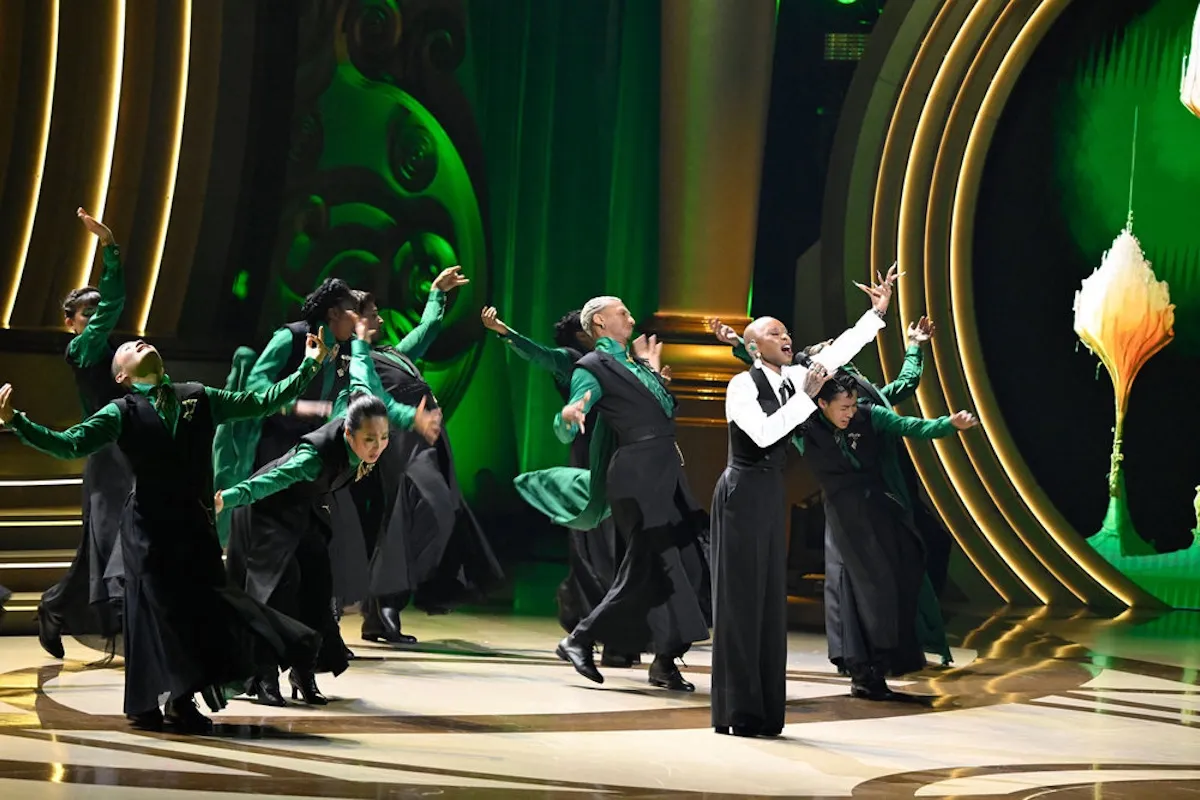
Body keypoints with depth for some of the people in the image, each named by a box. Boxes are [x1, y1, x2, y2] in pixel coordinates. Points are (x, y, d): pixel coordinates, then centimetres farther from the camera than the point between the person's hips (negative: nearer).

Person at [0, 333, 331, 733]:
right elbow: (69, 445, -8)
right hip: (148, 527, -3)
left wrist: (309, 366, 13)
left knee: (201, 605, 0)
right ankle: (145, 706, 3)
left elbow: (262, 402, 15)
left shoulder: (198, 398, 13)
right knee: (156, 608, -6)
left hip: (196, 524, 3)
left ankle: (182, 701, 14)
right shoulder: (122, 412, 2)